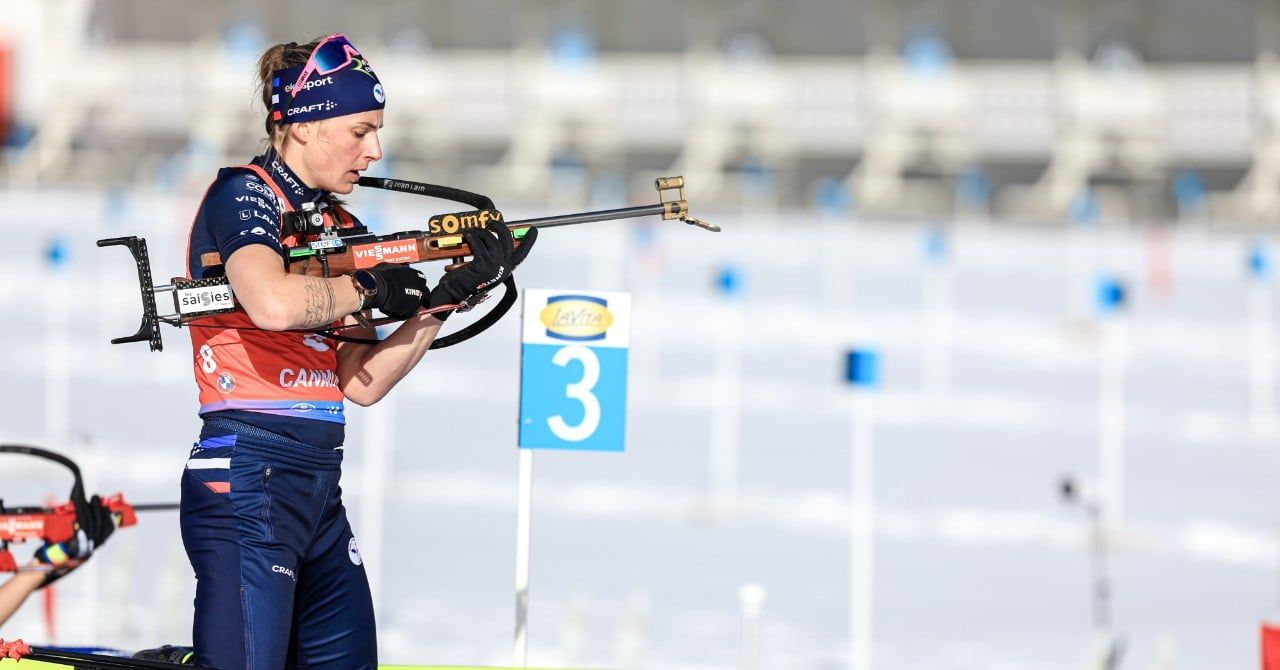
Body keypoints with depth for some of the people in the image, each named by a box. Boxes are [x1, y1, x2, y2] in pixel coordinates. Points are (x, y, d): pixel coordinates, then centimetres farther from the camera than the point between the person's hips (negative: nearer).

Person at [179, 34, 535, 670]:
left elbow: (361, 383, 14)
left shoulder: (336, 224, 17)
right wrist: (370, 288, -10)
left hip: (318, 489, 9)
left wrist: (449, 295, 5)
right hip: (247, 478, -9)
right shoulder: (242, 194, -6)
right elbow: (273, 303, -28)